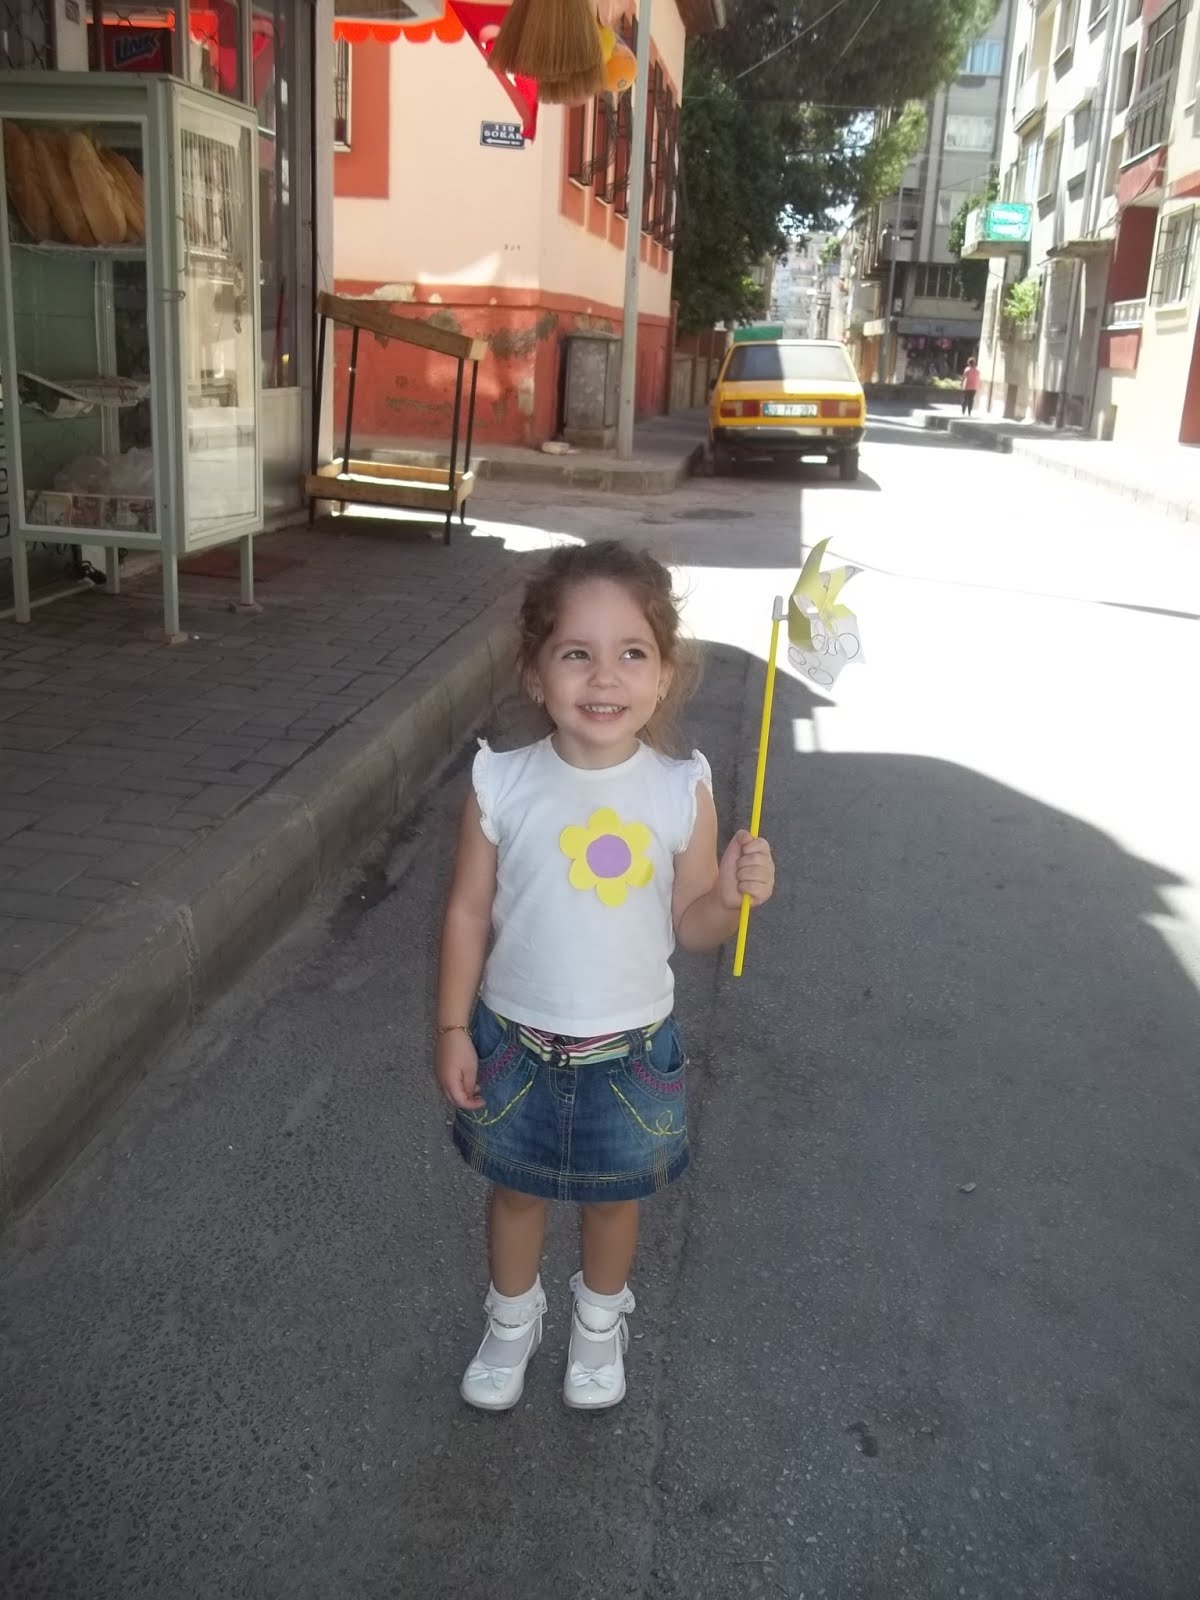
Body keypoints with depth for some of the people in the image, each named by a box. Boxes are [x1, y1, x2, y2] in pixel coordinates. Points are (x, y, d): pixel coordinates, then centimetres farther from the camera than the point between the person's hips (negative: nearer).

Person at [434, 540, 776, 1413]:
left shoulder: (681, 791, -15)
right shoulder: (503, 785, -16)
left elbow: (689, 926, -6)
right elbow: (469, 913, -6)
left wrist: (732, 894, -27)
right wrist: (453, 1030, -4)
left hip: (632, 1048, 0)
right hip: (517, 1042, 0)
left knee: (614, 1194, 22)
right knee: (516, 1187, 22)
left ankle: (600, 1321, 52)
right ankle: (513, 1320, 51)